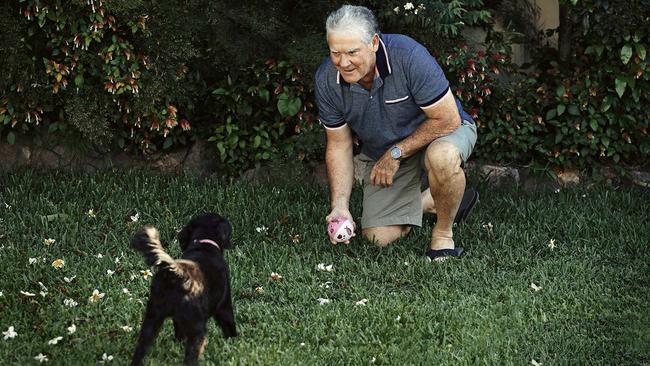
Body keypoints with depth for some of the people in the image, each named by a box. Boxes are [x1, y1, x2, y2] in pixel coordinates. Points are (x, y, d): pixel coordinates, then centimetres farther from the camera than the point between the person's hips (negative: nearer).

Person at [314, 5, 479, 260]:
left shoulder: (409, 57, -33)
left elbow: (447, 120, -26)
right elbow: (339, 145, -6)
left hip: (440, 133, -4)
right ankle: (426, 201, 23)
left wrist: (396, 153, -23)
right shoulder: (326, 80, -18)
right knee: (378, 237, -6)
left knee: (442, 157, -40)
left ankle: (443, 234, -13)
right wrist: (339, 206, -17)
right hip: (382, 151, 4)